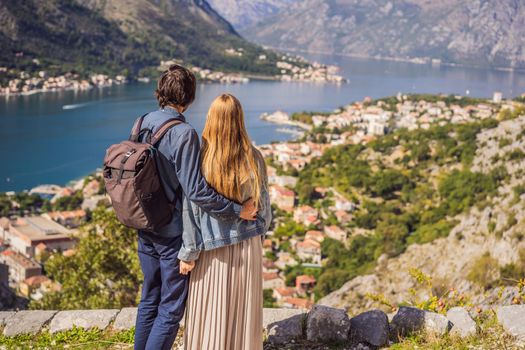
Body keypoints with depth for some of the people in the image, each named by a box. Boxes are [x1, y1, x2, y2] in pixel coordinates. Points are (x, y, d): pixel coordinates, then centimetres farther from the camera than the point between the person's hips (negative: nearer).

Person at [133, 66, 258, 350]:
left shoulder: (143, 124, 2)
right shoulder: (183, 134, -21)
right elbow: (196, 191, -25)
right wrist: (238, 211, -17)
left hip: (146, 230, 8)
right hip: (173, 234, -7)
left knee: (149, 299, 21)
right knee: (171, 308, 5)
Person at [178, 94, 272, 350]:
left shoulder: (199, 159, -15)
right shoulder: (253, 159, -9)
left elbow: (191, 210, -13)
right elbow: (263, 206, 0)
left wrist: (188, 254, -4)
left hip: (212, 251, -1)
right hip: (247, 248, 2)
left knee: (211, 313, 11)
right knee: (242, 311, 16)